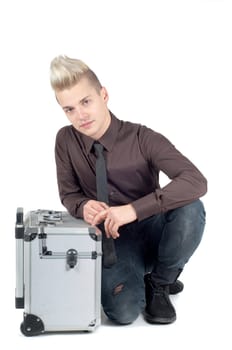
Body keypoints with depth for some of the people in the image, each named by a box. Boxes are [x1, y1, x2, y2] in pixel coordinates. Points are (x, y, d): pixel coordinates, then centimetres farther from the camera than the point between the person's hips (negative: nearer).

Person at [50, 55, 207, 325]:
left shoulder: (142, 138, -17)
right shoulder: (66, 141, -7)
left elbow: (196, 181, -29)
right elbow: (69, 194, 4)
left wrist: (133, 209, -39)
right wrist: (84, 206, -23)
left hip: (152, 231, 0)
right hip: (114, 238, 0)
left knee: (190, 208, -34)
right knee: (123, 312, -28)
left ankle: (159, 283, -5)